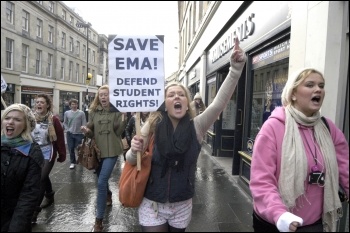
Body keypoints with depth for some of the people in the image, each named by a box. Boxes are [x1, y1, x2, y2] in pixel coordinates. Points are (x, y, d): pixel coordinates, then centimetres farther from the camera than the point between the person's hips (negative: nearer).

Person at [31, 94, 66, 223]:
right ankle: (49, 196, 44)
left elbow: (60, 138, -7)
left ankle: (34, 211, -1)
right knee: (43, 177, 19)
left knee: (40, 179, -9)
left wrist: (62, 155, -3)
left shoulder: (54, 119, -12)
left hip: (48, 153, -5)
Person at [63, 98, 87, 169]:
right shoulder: (67, 113, 3)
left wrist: (83, 132, -11)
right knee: (71, 149, 6)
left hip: (79, 134, -2)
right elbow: (65, 123, 13)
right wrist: (67, 129, -1)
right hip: (70, 134, 2)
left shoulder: (81, 113, -4)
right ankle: (72, 162, 20)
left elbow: (84, 124, -5)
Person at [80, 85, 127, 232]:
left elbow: (119, 132, -9)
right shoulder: (93, 111, 4)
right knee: (101, 179, 21)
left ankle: (99, 220, 0)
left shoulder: (117, 111, -5)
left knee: (101, 182, -11)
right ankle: (108, 195, 56)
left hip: (111, 151, -4)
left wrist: (124, 119, -23)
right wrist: (87, 131, -14)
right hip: (97, 150, 5)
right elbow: (92, 132, 8)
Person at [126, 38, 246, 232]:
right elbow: (131, 161, -3)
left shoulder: (196, 126, -9)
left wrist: (236, 68, -32)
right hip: (152, 205, -1)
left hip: (182, 206, 2)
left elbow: (219, 102, -22)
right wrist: (135, 150, -26)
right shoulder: (152, 125, -11)